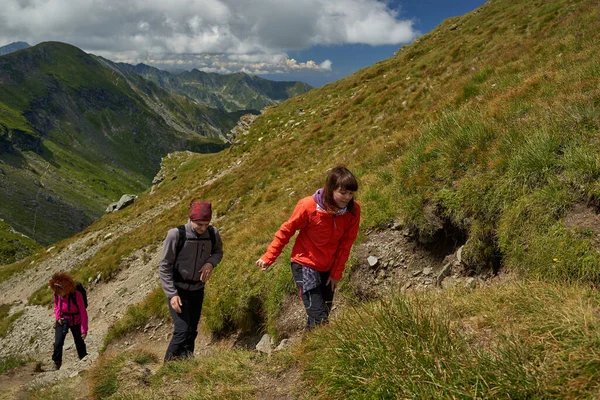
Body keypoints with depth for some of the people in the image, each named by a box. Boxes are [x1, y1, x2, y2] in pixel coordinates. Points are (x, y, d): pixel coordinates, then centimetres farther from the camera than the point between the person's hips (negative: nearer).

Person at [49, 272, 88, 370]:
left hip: (76, 323, -2)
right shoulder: (57, 295, -15)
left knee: (80, 343, 10)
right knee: (58, 343, -12)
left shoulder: (76, 295, -29)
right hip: (62, 321, 3)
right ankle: (56, 362, 11)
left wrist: (84, 330, -22)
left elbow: (83, 313, -22)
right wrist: (58, 317, -10)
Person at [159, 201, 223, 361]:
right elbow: (164, 267, -14)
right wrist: (172, 294, -20)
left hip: (197, 290, 4)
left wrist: (210, 263, -11)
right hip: (178, 290, -4)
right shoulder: (176, 235, -21)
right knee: (182, 330, -15)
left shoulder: (213, 234, -10)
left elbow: (218, 252, 12)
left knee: (192, 331, 12)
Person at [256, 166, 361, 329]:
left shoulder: (353, 210, -14)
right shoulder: (308, 206, -24)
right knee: (318, 317, -14)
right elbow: (286, 231, -10)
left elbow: (345, 244, -3)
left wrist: (336, 273, 1)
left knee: (325, 313, 15)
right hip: (305, 265, -5)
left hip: (328, 268, 5)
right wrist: (268, 258, -7)